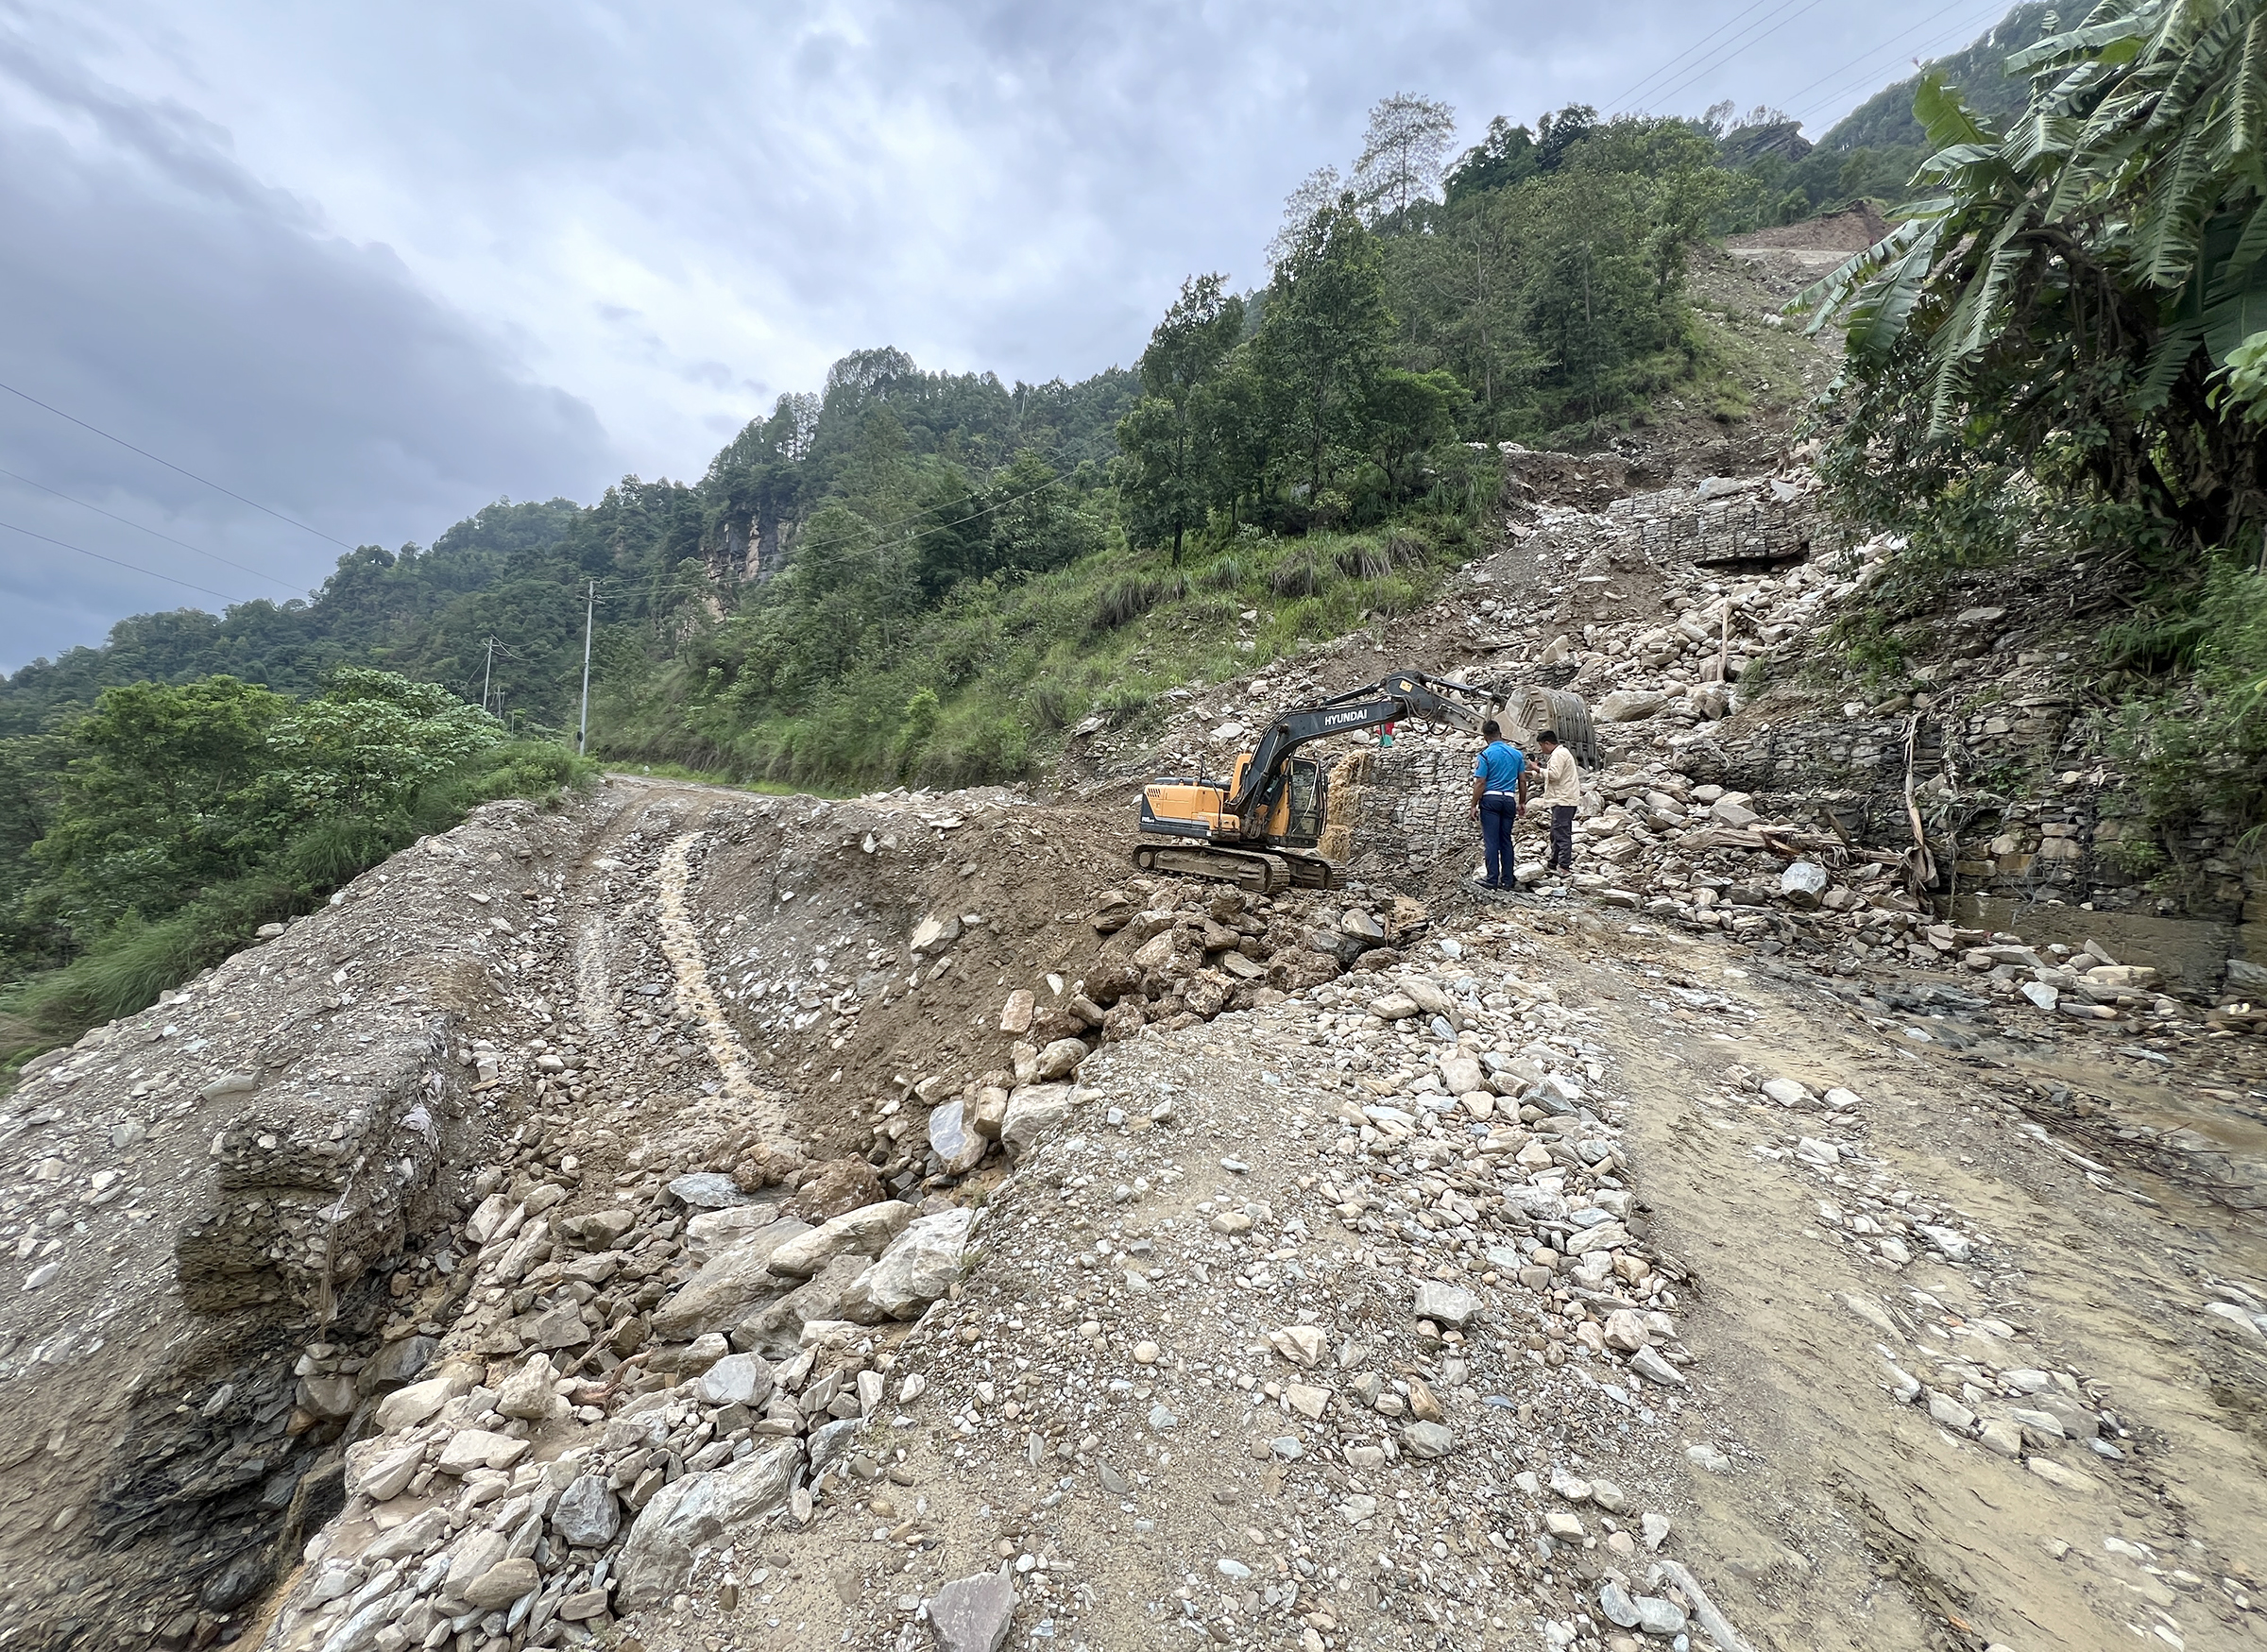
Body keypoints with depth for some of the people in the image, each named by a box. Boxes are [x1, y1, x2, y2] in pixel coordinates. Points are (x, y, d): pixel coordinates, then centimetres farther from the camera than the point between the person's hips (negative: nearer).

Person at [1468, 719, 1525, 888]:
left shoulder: (1486, 754, -6)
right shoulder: (1517, 753, 8)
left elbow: (1480, 783, -9)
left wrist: (1474, 806, -5)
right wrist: (1521, 803, 19)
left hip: (1490, 799, -4)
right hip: (1509, 800, 5)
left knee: (1491, 841, -2)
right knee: (1506, 841, 10)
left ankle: (1493, 880, -4)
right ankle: (1507, 881, 12)